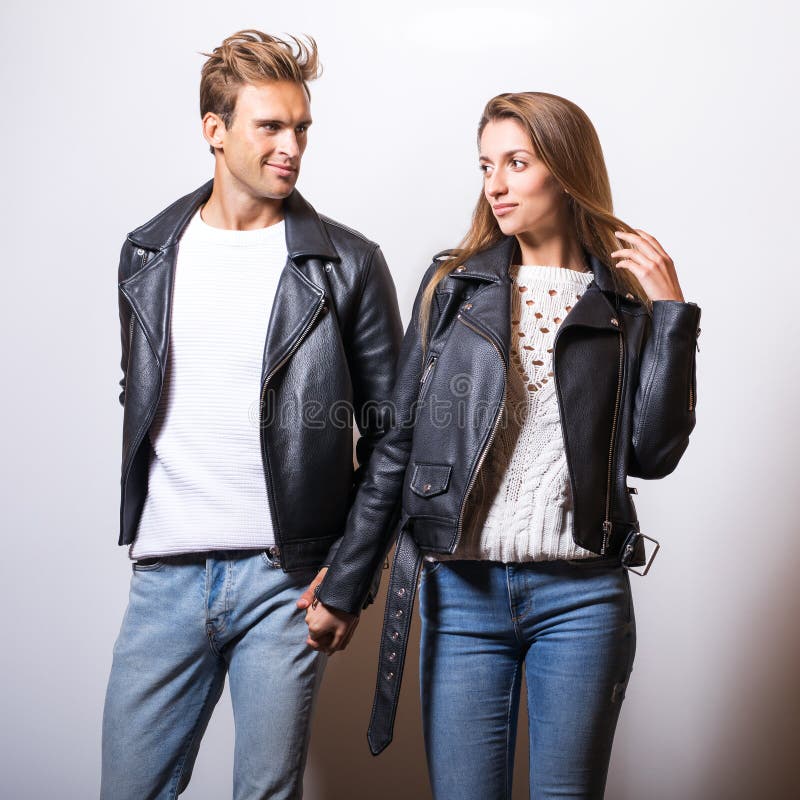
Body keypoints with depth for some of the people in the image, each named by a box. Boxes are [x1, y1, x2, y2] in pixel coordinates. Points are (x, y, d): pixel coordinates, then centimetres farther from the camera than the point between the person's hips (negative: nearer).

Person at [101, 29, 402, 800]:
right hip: (164, 574, 3)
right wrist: (141, 525, 13)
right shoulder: (147, 253, 8)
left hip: (284, 579, -3)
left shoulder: (347, 264, -3)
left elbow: (389, 426, 1)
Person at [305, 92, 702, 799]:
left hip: (581, 598, 0)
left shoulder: (625, 305, 4)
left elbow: (653, 454, -5)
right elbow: (399, 444, 5)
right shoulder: (453, 284, 5)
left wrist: (670, 312, -7)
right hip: (461, 590, 1)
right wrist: (343, 588, 6)